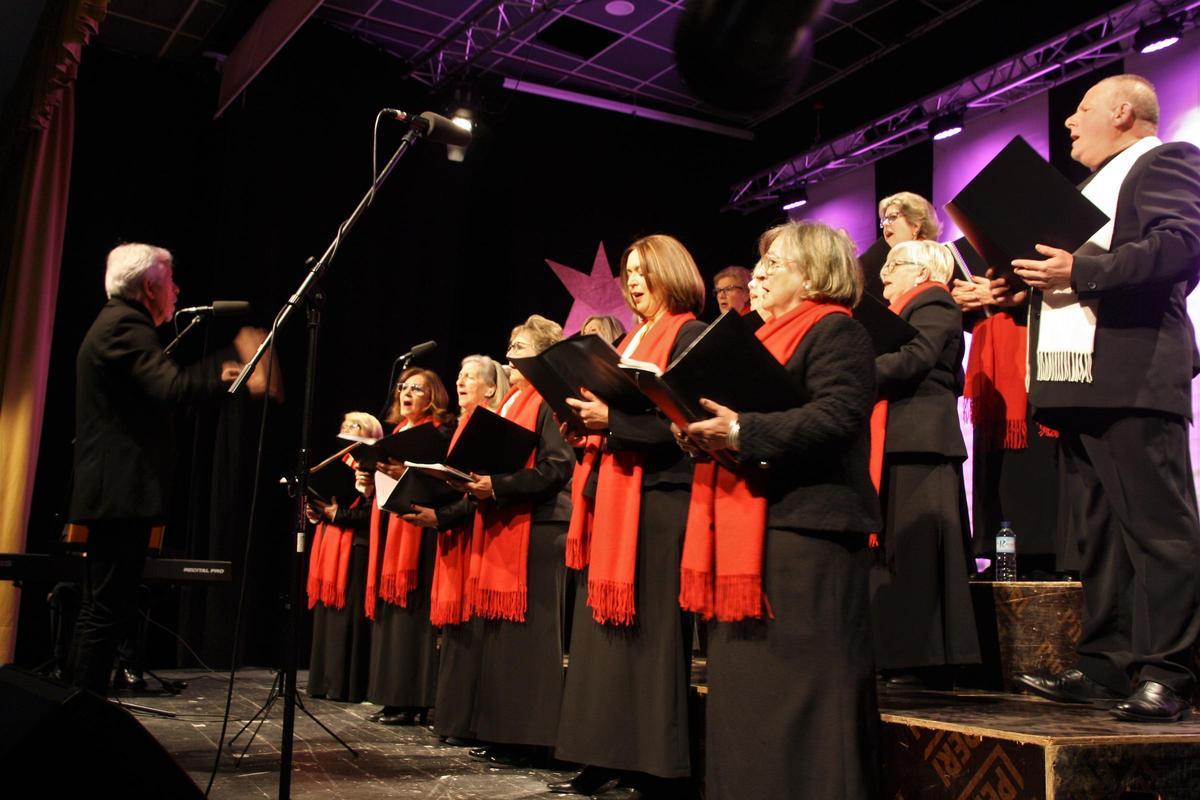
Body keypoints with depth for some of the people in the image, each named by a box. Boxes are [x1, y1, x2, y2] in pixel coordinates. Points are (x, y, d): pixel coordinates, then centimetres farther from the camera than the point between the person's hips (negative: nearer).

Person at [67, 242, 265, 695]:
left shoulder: (115, 323, 22)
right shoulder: (126, 325, -12)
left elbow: (151, 393, 24)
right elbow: (171, 389, -26)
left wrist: (220, 378, 17)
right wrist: (233, 360, -21)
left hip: (111, 490, 11)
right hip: (122, 491, -11)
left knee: (101, 608, 14)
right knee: (109, 609, -8)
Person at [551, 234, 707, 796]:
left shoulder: (690, 336, -3)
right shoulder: (629, 343, 23)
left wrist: (613, 419, -20)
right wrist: (589, 424, 5)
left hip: (659, 496, -9)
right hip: (611, 496, 9)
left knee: (651, 634, -6)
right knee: (603, 630, 7)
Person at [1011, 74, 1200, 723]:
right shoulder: (1094, 187, 31)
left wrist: (1081, 270, -20)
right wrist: (1035, 274, 10)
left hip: (1132, 375, -9)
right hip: (1079, 380, 10)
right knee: (1098, 534, 9)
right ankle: (1105, 668, 14)